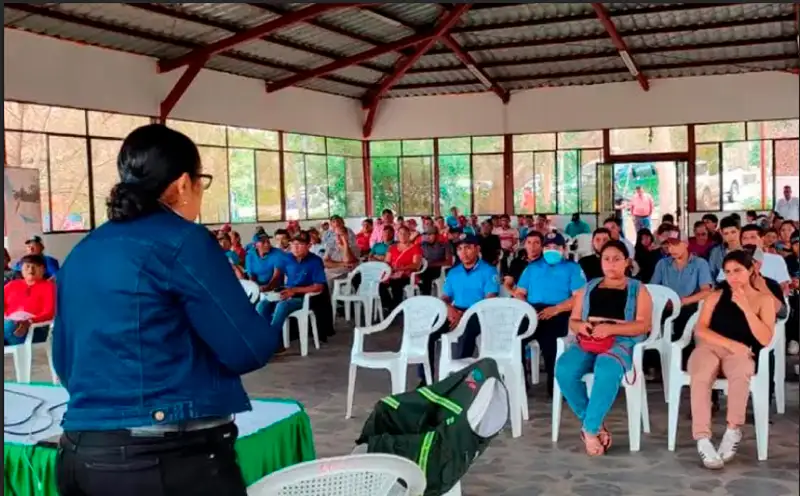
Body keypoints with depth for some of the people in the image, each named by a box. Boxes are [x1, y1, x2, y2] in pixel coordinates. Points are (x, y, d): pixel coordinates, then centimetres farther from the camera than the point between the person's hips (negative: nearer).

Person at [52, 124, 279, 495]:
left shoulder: (81, 253, 10)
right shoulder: (181, 240, -12)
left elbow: (65, 362, 17)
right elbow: (248, 349, -13)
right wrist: (268, 329, 8)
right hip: (171, 456, -7)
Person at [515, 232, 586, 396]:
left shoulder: (572, 268, 15)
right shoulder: (532, 267, 26)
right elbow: (519, 293, 20)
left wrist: (556, 309, -15)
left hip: (557, 314, -3)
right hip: (531, 313, 3)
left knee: (548, 338, -37)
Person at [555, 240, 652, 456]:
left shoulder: (638, 290, 13)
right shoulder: (588, 288, 23)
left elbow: (643, 325, -1)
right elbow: (573, 320, 19)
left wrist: (611, 328, -17)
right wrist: (580, 326, -8)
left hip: (621, 341, -3)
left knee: (606, 371, -40)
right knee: (564, 369, -31)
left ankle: (590, 428, -24)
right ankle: (594, 424, -14)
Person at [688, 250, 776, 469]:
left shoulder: (764, 300, 9)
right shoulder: (716, 296, 15)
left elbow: (765, 339, -4)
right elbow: (700, 330, 4)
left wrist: (745, 307, -11)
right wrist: (730, 343, -11)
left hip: (741, 353, -1)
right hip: (710, 347, 1)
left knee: (741, 373, -40)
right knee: (700, 376, -35)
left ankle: (733, 430, -25)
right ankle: (702, 440, -39)